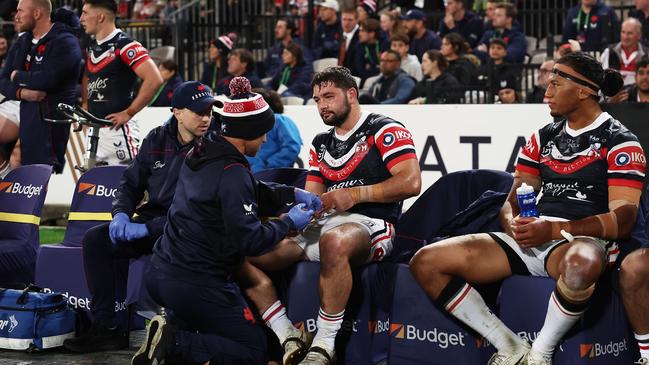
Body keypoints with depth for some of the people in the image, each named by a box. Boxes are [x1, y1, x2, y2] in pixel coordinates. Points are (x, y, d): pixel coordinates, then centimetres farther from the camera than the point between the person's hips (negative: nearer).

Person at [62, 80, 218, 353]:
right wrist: (121, 215, -5)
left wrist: (148, 229, -21)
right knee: (95, 239, -11)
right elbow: (131, 182, 16)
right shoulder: (157, 140, 8)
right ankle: (105, 328, -12)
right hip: (150, 222, 6)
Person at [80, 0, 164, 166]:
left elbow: (154, 79, -21)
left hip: (118, 128, -9)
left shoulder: (124, 44, -12)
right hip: (94, 129, 9)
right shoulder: (91, 46, 14)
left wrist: (128, 113, -17)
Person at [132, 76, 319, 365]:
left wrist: (292, 194, 14)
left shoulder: (202, 153, 8)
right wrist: (289, 222, -4)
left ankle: (172, 331, 3)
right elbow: (249, 241, -19)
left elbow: (252, 193, 23)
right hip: (196, 284, -8)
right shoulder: (232, 173, -19)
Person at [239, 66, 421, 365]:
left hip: (370, 224, -7)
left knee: (333, 240, -45)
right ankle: (291, 341, -15)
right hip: (324, 225, 7)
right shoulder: (321, 145, 23)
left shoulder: (384, 130, 1)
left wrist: (355, 194, -13)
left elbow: (411, 182, -11)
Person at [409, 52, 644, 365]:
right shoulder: (543, 138, 19)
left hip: (583, 240, -6)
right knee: (425, 262, -11)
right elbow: (512, 201, 18)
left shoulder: (620, 142, 0)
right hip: (527, 241, 6)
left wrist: (554, 230, -20)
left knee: (581, 263, -47)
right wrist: (512, 224, -8)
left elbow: (623, 220, -10)